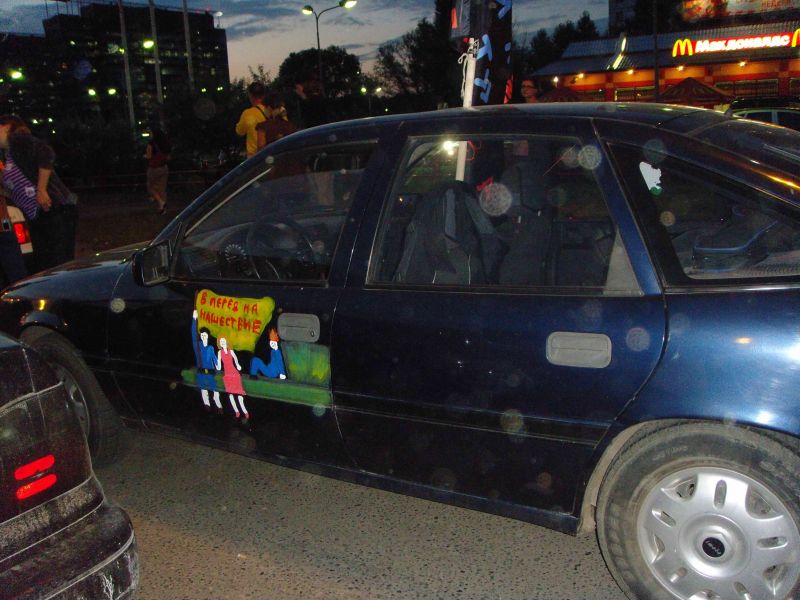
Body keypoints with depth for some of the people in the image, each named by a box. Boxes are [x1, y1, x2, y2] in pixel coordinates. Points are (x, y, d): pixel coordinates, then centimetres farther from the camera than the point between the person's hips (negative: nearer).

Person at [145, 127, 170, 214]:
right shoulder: (164, 143, 4)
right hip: (164, 168, 6)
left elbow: (149, 156, -16)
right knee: (162, 188, 10)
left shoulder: (151, 143, -13)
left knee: (151, 187, 10)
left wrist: (145, 155, 5)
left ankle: (161, 202, -10)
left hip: (153, 168, -5)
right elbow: (168, 157, 7)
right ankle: (163, 208, 11)